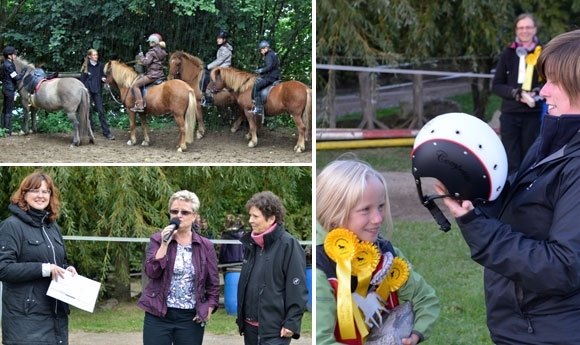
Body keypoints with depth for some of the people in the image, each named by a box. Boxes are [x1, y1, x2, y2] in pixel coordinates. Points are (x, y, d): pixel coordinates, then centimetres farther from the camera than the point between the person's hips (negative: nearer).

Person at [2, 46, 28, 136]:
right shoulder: (8, 65, -19)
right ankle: (8, 131, -1)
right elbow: (16, 77, -19)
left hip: (6, 88, 10)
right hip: (10, 90, -10)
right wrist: (23, 71, -7)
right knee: (9, 111, -4)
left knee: (5, 110, 14)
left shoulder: (6, 64, 10)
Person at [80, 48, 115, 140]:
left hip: (97, 91, 2)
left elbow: (103, 75, 14)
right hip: (87, 91, -2)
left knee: (101, 111, -1)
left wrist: (103, 78, -9)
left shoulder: (100, 65, 3)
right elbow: (82, 80, -2)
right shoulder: (86, 67, -4)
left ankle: (106, 132, -1)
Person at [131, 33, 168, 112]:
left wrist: (141, 56, -2)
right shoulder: (163, 52, 13)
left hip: (153, 75, -10)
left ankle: (140, 105, -20)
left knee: (136, 85, -10)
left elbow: (146, 62, -20)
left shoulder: (152, 52, -13)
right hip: (160, 74, 10)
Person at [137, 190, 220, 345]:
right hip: (158, 315, -1)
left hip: (191, 319, 1)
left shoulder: (206, 246, 3)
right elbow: (151, 272, -12)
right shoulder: (158, 240, 1)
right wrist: (164, 244, -18)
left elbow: (213, 284, 9)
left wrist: (209, 309, -1)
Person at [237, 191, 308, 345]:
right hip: (250, 326, 8)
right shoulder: (251, 244, 11)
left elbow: (297, 288, -13)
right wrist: (240, 318, 19)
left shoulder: (288, 245, -11)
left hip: (275, 328, -8)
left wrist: (292, 322, -15)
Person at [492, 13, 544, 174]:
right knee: (511, 162, -4)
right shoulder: (508, 54, 4)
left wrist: (537, 92, -13)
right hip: (510, 114, 0)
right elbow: (496, 85, 6)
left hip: (533, 114, 0)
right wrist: (515, 93, -12)